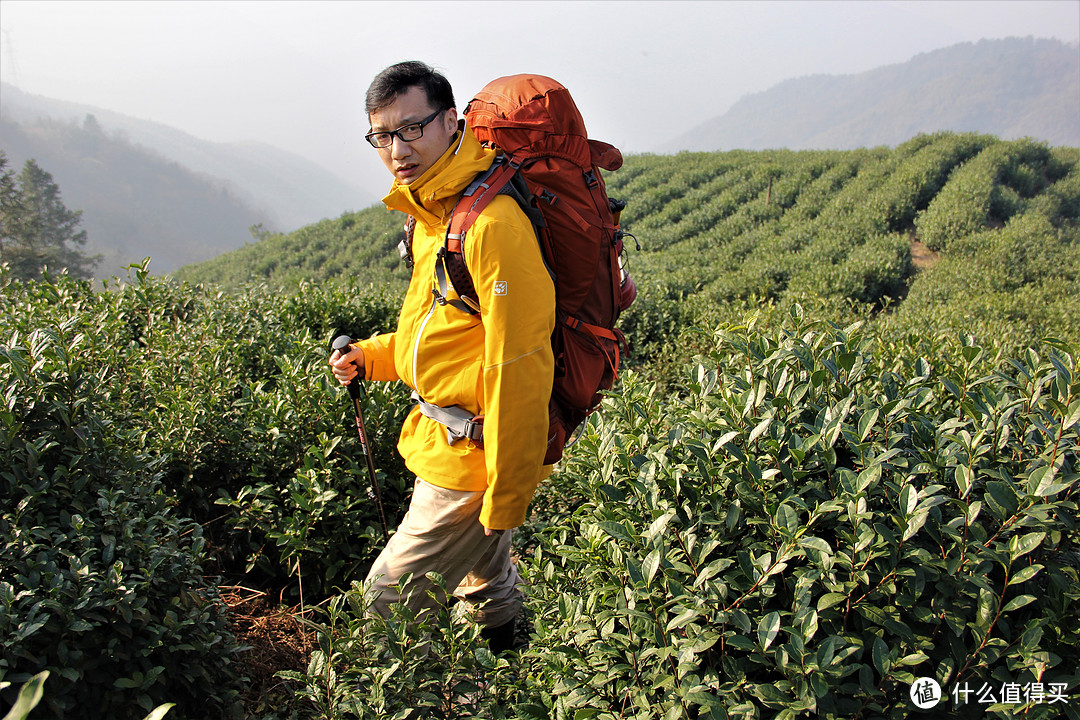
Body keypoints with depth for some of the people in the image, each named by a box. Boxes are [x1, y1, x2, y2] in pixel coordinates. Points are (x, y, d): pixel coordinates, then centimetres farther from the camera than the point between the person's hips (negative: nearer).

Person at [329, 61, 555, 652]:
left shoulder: (492, 224, -23)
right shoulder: (432, 215, 9)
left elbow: (517, 369, -25)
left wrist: (507, 494, -21)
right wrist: (369, 358, 7)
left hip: (473, 459, -10)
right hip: (446, 445, 10)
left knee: (388, 601, 1)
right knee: (485, 588, 24)